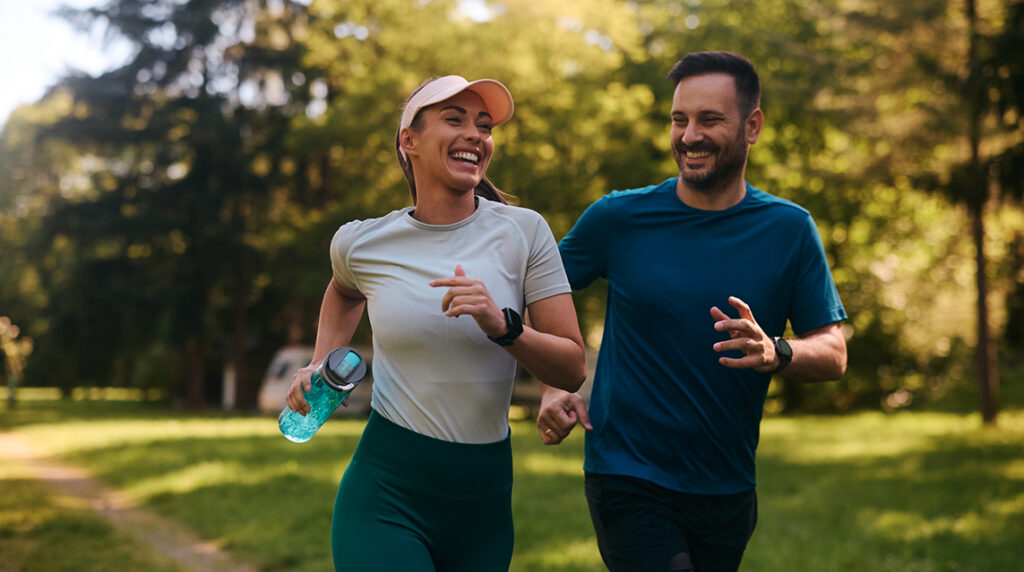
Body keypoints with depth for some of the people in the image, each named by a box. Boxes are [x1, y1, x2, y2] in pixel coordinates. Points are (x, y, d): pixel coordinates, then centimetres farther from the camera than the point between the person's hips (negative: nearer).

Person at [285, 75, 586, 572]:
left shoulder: (523, 232, -4)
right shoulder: (361, 243, -1)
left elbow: (572, 371, -6)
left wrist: (502, 326, -21)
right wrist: (320, 365, 13)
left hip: (485, 498, 2)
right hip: (386, 494, -1)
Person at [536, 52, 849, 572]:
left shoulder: (789, 231, -1)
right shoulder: (618, 218, -4)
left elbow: (833, 354, -2)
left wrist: (775, 353, -24)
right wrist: (552, 388, -7)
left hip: (728, 487, 3)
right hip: (628, 482, -3)